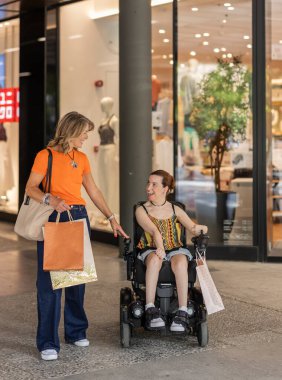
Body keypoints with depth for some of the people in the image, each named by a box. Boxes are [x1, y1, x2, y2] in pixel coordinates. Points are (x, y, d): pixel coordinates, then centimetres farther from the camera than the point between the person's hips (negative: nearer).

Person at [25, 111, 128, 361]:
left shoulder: (82, 158, 13)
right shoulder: (46, 156, -5)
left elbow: (93, 191, 17)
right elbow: (31, 188, -7)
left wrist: (112, 218, 15)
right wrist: (51, 200, -26)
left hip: (79, 217, 6)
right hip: (54, 219, -6)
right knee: (50, 280, -6)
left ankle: (76, 331, 22)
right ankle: (48, 342, -1)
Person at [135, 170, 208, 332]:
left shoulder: (175, 210, 14)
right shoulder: (142, 210, 6)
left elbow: (193, 228, 8)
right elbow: (154, 231, -12)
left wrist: (199, 228, -17)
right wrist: (160, 248, -31)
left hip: (175, 250, 1)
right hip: (151, 250, -1)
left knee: (180, 262, -36)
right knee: (155, 259, -38)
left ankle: (183, 312, -41)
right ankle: (151, 310, -43)